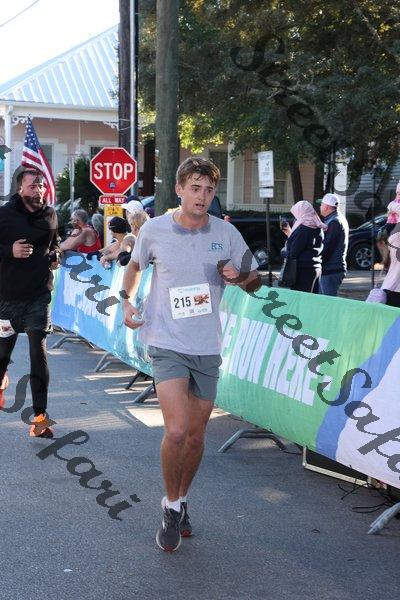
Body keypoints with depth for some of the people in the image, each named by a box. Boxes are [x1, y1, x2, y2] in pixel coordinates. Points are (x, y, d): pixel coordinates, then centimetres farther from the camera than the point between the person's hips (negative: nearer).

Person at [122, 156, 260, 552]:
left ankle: (181, 500, 36)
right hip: (167, 344, -3)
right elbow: (135, 265, 16)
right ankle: (171, 507, 5)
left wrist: (241, 278, -13)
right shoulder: (154, 230, -4)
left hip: (207, 348, 3)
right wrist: (126, 299, -1)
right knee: (177, 430, -17)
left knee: (196, 435, 11)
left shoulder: (226, 233, -1)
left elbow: (254, 279, 9)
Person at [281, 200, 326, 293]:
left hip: (303, 270, -9)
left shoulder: (303, 229, -16)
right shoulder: (318, 228, 12)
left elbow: (293, 254, -16)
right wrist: (290, 233, 27)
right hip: (316, 268, 9)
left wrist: (283, 252, 6)